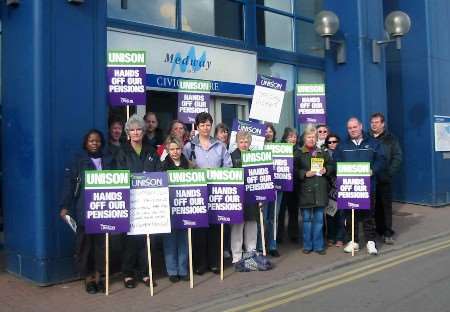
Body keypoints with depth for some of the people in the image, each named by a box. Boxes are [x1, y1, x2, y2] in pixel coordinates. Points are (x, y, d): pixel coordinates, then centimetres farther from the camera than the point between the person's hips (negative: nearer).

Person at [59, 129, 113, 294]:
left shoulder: (108, 160, 12)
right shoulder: (79, 160, 4)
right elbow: (69, 183, -2)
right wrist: (64, 206, -10)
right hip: (84, 210, -2)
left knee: (101, 242, 3)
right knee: (84, 242, 0)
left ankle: (99, 275, 16)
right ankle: (87, 277, 12)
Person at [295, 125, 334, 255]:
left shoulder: (323, 153, 13)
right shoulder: (298, 153, 2)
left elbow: (331, 166, 16)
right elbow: (294, 170, -4)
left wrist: (325, 170, -4)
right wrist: (305, 174, -17)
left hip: (320, 190, 3)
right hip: (305, 190, -2)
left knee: (319, 219, 5)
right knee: (307, 219, 5)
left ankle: (318, 245, 15)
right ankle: (307, 245, 16)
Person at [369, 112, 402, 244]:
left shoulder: (391, 139, 5)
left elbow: (397, 158, -1)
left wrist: (389, 173, -11)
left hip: (384, 179, -1)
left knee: (386, 206, 2)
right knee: (374, 206, 6)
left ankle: (387, 233, 8)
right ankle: (378, 231, 15)